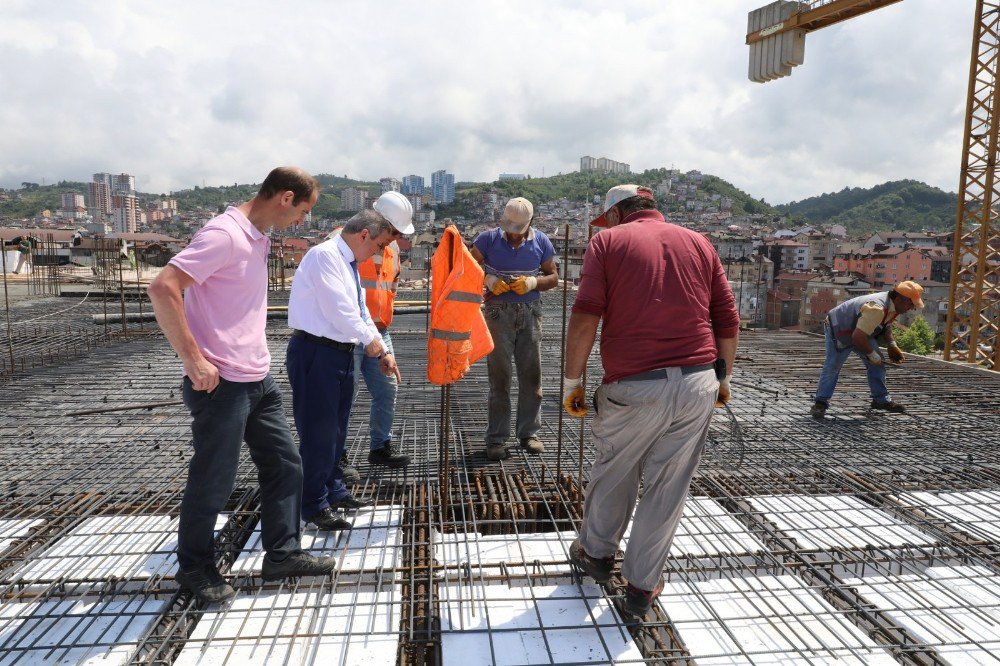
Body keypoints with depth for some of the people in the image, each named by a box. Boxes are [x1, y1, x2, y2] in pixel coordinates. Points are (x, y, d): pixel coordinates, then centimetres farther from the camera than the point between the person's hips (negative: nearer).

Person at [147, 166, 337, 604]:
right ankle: (194, 568, 27)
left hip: (258, 380, 9)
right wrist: (194, 359, -23)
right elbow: (162, 290, -25)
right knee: (213, 482, 6)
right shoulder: (224, 235, -18)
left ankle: (282, 555, 27)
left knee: (284, 464, 13)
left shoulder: (259, 238, 11)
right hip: (221, 384, -9)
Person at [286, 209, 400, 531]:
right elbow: (338, 309, -21)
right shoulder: (325, 255, -15)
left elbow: (360, 312, 19)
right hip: (315, 353, -10)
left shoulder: (349, 264, 15)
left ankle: (334, 491, 35)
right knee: (318, 431, -1)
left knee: (336, 429, 20)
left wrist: (383, 352, 13)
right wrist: (371, 340, -10)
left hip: (341, 353, 10)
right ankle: (315, 505, 13)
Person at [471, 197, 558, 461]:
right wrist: (488, 280, -17)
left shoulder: (541, 242, 3)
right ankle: (496, 438, 8)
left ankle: (529, 432, 20)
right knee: (499, 375, 0)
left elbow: (553, 277, 8)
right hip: (498, 312, -2)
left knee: (531, 373, 7)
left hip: (530, 312, 2)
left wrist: (533, 282, -12)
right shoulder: (489, 238, -2)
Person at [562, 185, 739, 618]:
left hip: (634, 386, -3)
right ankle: (642, 586, 24)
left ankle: (596, 553, 39)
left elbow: (584, 318, -9)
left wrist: (572, 381, -2)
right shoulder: (699, 243, 14)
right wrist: (723, 376, 23)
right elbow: (728, 319, 12)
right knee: (668, 487, 12)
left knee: (613, 472, 19)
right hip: (698, 384, 3)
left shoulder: (608, 241, 3)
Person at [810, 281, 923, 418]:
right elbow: (858, 337, -38)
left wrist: (892, 344, 1)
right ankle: (821, 403, -5)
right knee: (832, 367, -12)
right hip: (838, 329, -10)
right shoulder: (877, 309, -37)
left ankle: (881, 400, 16)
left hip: (860, 331, 10)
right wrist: (872, 354, -23)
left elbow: (886, 325, 17)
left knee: (877, 364, 6)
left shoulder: (892, 304, -5)